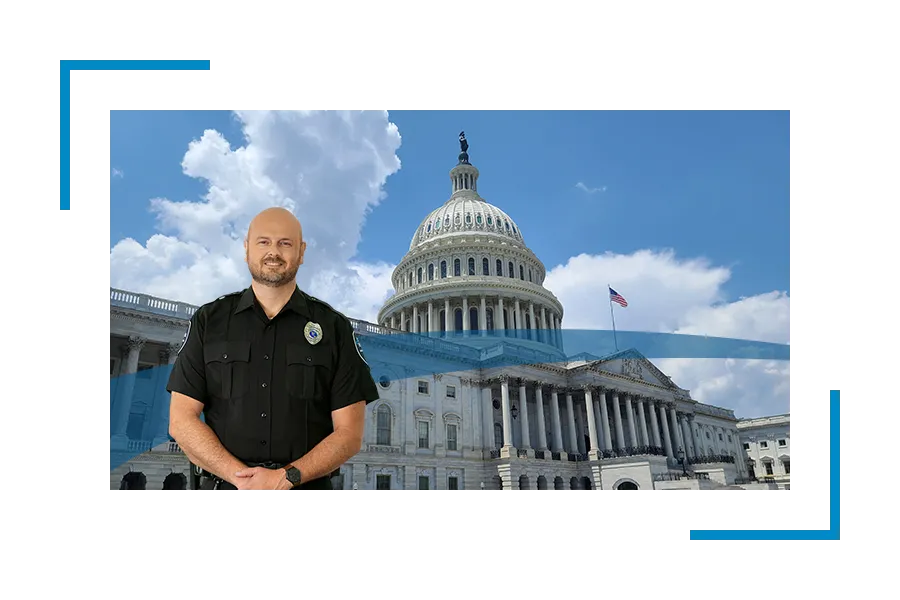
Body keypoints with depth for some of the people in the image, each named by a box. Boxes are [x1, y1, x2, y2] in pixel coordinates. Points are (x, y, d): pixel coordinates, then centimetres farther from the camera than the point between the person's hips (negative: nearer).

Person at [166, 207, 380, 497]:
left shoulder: (335, 328, -3)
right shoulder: (208, 321, 1)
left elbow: (349, 432, -6)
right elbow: (181, 420, -3)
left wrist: (287, 477, -18)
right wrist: (241, 476, -14)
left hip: (308, 489, -1)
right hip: (224, 487, 1)